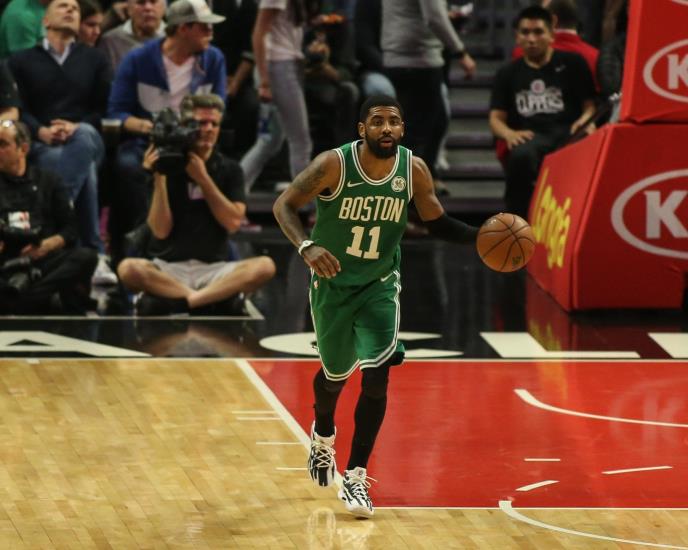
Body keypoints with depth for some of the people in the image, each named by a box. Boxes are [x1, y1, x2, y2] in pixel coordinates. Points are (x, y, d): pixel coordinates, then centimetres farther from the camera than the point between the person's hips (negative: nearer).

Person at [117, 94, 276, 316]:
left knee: (264, 266, -28)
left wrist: (203, 179, -10)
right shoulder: (167, 165, 2)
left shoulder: (229, 170, 8)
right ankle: (217, 297, -28)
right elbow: (161, 230, -6)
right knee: (128, 269, -33)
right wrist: (159, 178, -14)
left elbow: (233, 222, -6)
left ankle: (185, 300, -29)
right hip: (169, 268, -1)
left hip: (213, 269, 1)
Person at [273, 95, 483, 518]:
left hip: (380, 284, 1)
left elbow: (437, 222, 1)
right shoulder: (334, 165, -22)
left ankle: (356, 476, -8)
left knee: (377, 376, -16)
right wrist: (306, 246, -35)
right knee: (336, 373, 14)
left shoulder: (414, 170, -12)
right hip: (333, 281, -1)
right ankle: (323, 435, 50)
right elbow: (285, 205, -16)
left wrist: (481, 237, -17)